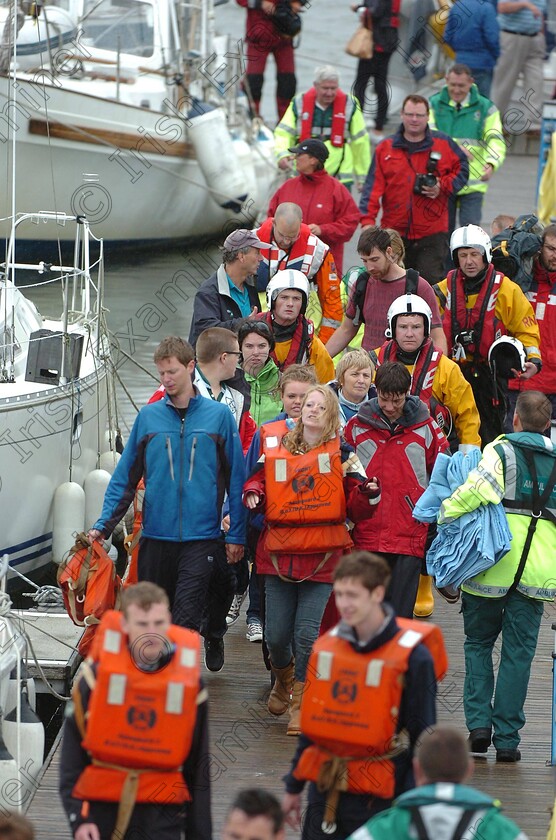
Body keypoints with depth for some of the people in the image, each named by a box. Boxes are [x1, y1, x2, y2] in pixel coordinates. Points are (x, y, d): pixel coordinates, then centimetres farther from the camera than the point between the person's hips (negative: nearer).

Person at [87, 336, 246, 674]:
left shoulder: (219, 415, 1)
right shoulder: (149, 417, 6)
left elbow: (236, 479, 3)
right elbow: (125, 478, 6)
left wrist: (236, 535, 1)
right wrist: (103, 525, -3)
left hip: (201, 536, -3)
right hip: (156, 535, 3)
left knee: (185, 619, -11)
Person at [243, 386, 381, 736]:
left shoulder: (341, 453, 2)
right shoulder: (275, 446, 6)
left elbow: (356, 509, 0)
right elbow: (259, 480, 17)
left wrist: (369, 494, -21)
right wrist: (253, 495, -5)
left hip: (322, 556, -2)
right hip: (280, 552, 2)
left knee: (307, 633, -7)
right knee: (276, 635, 5)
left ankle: (300, 702, 8)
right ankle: (284, 678, 37)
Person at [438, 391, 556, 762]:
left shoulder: (502, 451, -3)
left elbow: (477, 489, -20)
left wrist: (446, 514, -6)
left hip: (494, 565, -2)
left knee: (479, 644, 14)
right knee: (518, 653, 6)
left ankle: (479, 723, 1)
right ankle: (507, 738, 2)